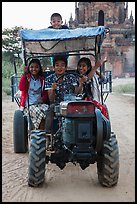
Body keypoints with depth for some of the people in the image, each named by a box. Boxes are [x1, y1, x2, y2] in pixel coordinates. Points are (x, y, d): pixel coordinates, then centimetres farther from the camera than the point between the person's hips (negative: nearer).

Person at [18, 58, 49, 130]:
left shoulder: (42, 79, 12)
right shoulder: (26, 78, 3)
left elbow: (45, 92, 18)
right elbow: (21, 88, -15)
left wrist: (43, 98, -5)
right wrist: (24, 74, -19)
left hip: (40, 103, 3)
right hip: (29, 104, -3)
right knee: (40, 113, -30)